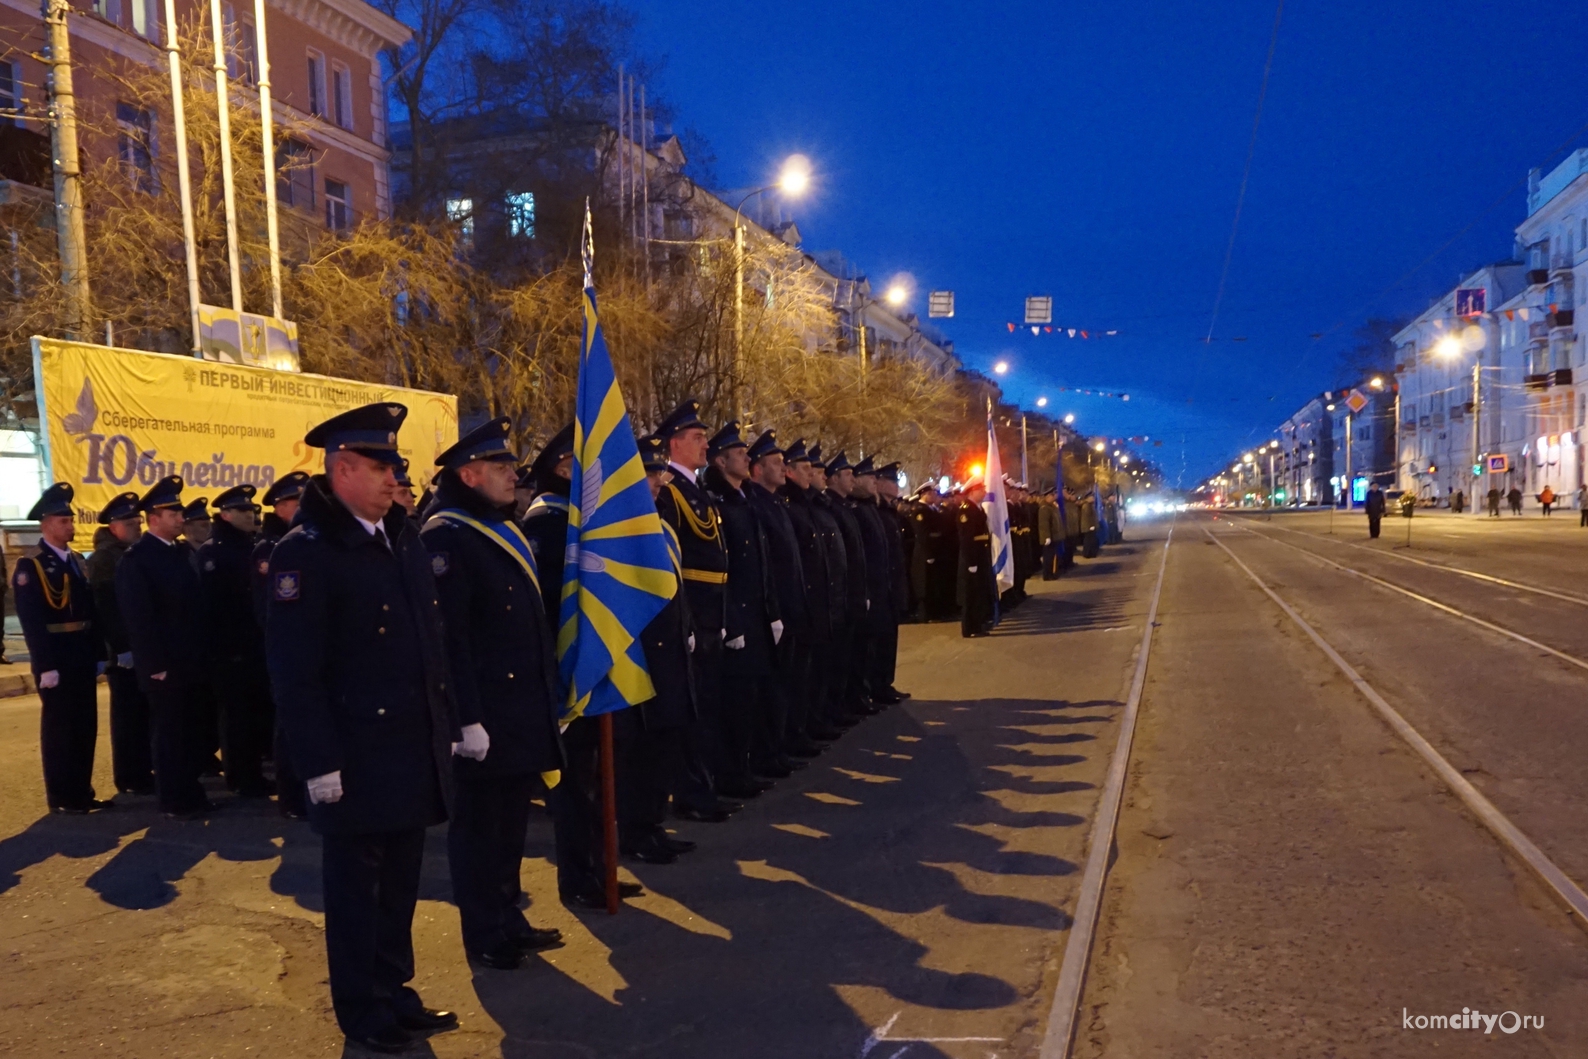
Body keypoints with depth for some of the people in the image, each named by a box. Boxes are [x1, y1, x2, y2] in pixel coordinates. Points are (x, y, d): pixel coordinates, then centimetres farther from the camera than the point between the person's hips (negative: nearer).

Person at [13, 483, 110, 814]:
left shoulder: (77, 561, 13)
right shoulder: (30, 566, -10)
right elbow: (31, 622, -16)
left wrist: (98, 653, 10)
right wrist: (46, 666, -20)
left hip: (82, 659, 7)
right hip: (55, 661, -7)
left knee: (86, 728, 12)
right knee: (58, 728, 2)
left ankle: (82, 793, 22)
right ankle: (61, 797, 13)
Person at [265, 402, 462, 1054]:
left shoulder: (405, 541, 9)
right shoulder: (306, 553, -13)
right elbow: (293, 670, -16)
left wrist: (447, 727, 12)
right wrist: (319, 760, -18)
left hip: (414, 749, 7)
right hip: (355, 756, -7)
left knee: (401, 880, 17)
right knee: (356, 885, 9)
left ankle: (394, 991, 33)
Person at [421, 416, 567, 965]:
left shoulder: (506, 530, 14)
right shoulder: (445, 537, -14)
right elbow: (448, 635, -19)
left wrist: (549, 695, 18)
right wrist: (467, 718, -22)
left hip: (525, 708, 9)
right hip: (485, 714, -8)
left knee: (512, 820, 18)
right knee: (479, 824, 6)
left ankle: (508, 916, 31)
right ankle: (485, 935, 18)